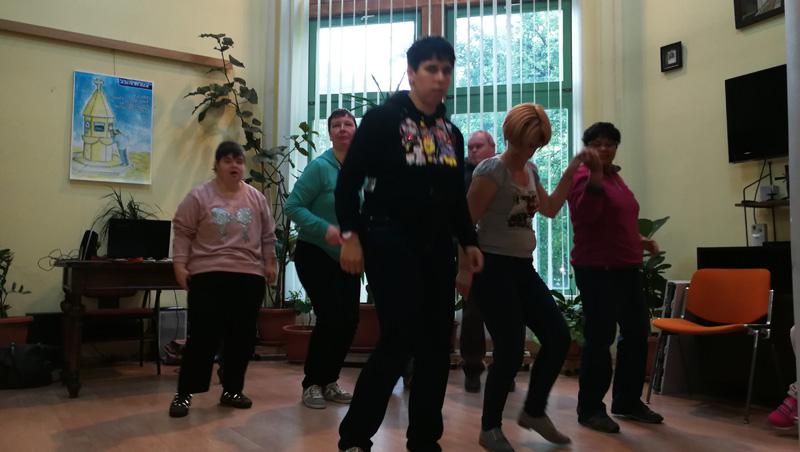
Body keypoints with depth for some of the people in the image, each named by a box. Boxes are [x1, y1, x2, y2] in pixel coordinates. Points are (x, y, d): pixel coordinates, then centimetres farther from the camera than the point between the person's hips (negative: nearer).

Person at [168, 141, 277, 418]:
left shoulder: (256, 198, 9)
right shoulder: (199, 196, 0)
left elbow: (268, 235, 14)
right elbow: (182, 232, -1)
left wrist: (269, 264, 10)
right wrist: (180, 265, -7)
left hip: (249, 277, 4)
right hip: (208, 276, -3)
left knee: (241, 337, 6)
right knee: (203, 336, -4)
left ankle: (232, 390, 20)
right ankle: (184, 393, 8)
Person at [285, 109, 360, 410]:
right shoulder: (320, 167, -15)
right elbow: (293, 206, -17)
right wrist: (324, 229, -28)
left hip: (348, 258, 6)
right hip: (316, 255, -6)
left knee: (349, 320, 5)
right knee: (330, 318, -11)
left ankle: (329, 381, 22)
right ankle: (312, 384, 8)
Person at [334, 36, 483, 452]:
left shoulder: (451, 134, 15)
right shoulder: (382, 119, -4)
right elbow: (348, 180, -8)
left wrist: (468, 242, 14)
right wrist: (350, 235, -15)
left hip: (437, 248, 7)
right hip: (390, 244, -6)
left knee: (436, 345, 6)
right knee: (399, 341, -12)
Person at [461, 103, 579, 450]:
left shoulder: (531, 170, 12)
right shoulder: (492, 169, -12)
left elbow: (550, 209, 23)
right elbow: (466, 221, -14)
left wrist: (570, 172, 14)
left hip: (523, 268, 8)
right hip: (494, 268, -8)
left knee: (558, 337, 6)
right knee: (510, 350, -7)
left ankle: (533, 411, 24)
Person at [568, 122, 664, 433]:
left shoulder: (615, 176, 17)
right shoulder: (583, 176, -10)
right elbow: (585, 216, -29)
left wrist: (639, 241, 20)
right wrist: (594, 174, -34)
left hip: (626, 267, 10)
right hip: (597, 269, -10)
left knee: (637, 332, 14)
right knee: (600, 338, -6)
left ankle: (628, 401, 28)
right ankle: (590, 408, 7)